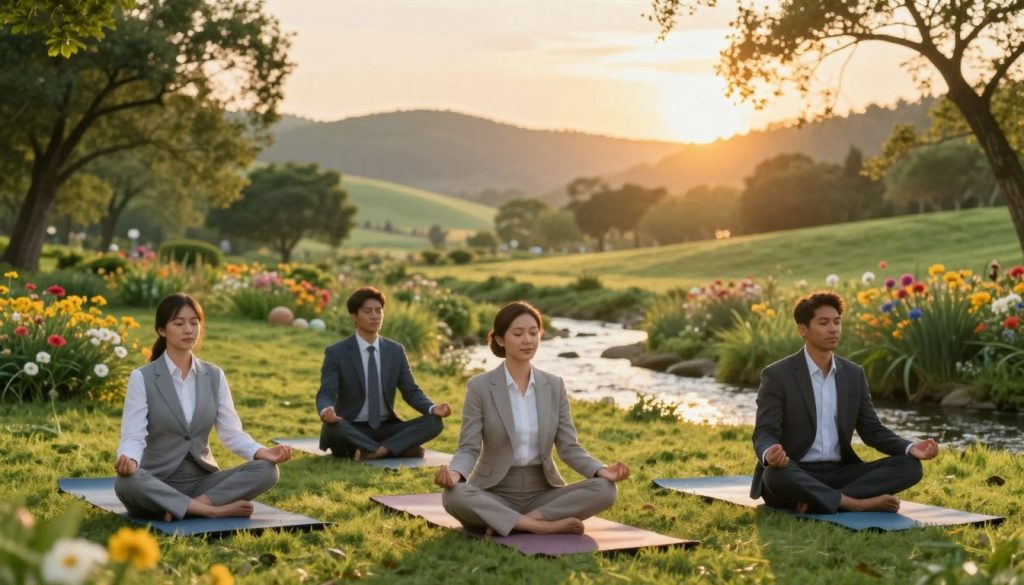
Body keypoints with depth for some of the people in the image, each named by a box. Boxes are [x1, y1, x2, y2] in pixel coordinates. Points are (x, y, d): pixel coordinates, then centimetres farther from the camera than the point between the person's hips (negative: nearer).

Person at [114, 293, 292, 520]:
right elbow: (133, 436, -14)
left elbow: (231, 432, 3)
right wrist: (128, 459, -37)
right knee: (127, 481, -38)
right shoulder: (142, 378, -5)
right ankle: (212, 509, -27)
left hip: (202, 479, 4)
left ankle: (180, 508, -24)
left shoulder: (214, 376, 7)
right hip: (157, 484, -4)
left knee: (266, 470, -20)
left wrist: (261, 452, -16)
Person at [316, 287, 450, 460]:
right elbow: (326, 393, -12)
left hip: (386, 428, 4)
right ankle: (400, 448, -30)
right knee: (332, 427, -38)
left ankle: (379, 451, -32)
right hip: (352, 430, -3)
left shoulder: (396, 351, 8)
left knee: (435, 422, -19)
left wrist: (433, 408, -16)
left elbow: (411, 391, 6)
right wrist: (326, 411, -38)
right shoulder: (336, 353, -3)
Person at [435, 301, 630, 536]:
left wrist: (601, 470, -16)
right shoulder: (480, 387, -4)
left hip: (542, 493, 3)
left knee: (605, 489, -23)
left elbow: (569, 447, 3)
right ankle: (543, 525, -27)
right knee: (453, 495, -35)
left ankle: (505, 522, -23)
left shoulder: (554, 386, 6)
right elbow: (469, 448, -7)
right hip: (495, 494, -3)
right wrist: (454, 473, -30)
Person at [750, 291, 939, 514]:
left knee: (909, 465, -14)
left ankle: (817, 500, -25)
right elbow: (764, 433, -12)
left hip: (838, 473, 6)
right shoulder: (777, 375, -5)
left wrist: (910, 448, -9)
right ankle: (855, 503, -27)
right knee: (776, 474, -40)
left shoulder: (854, 374, 11)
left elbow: (872, 430, 11)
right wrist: (769, 455, -37)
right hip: (795, 475, -5)